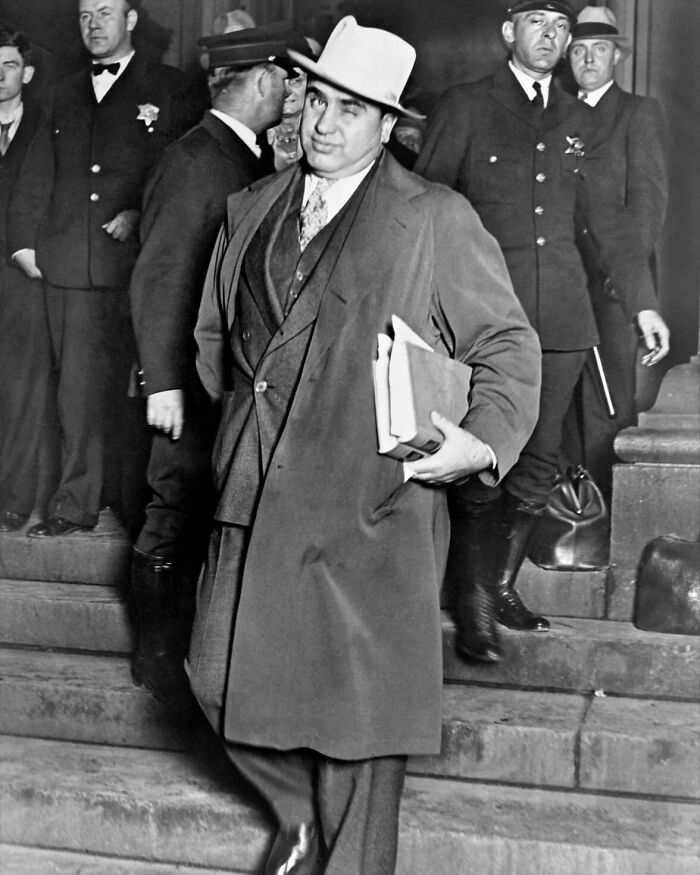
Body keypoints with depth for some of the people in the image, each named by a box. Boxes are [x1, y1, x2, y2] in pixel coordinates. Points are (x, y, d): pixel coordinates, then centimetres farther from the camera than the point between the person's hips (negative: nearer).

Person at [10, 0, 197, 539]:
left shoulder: (167, 88, 7)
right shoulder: (65, 95, 20)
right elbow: (36, 175, 18)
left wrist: (139, 212, -12)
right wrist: (26, 240, 8)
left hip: (136, 262, -3)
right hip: (69, 264, 4)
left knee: (137, 387, -2)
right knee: (78, 388, 5)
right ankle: (79, 503, 15)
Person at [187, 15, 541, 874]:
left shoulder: (436, 221, -3)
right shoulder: (250, 210, 13)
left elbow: (509, 346, 0)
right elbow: (214, 334, 24)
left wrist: (485, 441, -14)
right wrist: (246, 409, 12)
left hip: (369, 511, -5)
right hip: (251, 498, 5)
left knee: (354, 702, 4)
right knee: (224, 679, 9)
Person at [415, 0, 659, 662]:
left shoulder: (578, 121, 16)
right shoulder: (464, 107, 5)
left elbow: (609, 221, 20)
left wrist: (644, 303, 17)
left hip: (562, 317, 4)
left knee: (536, 464, 8)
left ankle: (501, 585, 23)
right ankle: (472, 611, 7)